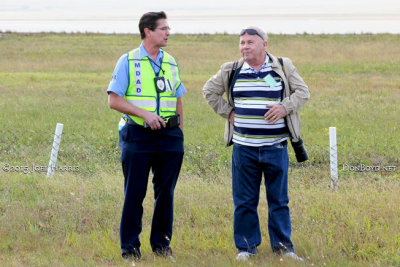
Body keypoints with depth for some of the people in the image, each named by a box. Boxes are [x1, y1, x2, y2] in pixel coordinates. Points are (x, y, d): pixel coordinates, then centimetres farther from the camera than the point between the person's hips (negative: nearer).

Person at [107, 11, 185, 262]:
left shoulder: (171, 62, 13)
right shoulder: (128, 61, -1)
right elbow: (114, 100, -6)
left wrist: (179, 129, 12)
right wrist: (145, 114, -16)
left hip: (169, 137, 4)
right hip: (138, 136, -4)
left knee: (166, 192, 7)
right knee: (134, 194, -2)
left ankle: (161, 243, 16)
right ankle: (130, 246, 4)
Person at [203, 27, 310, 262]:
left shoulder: (283, 68, 3)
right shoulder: (232, 71, 7)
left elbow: (303, 92, 8)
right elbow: (210, 91, 18)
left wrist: (285, 107, -10)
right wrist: (227, 112, 6)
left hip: (276, 146, -1)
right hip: (244, 147, 1)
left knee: (279, 199, 4)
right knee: (244, 200, 3)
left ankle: (283, 246, 13)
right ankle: (247, 247, 12)